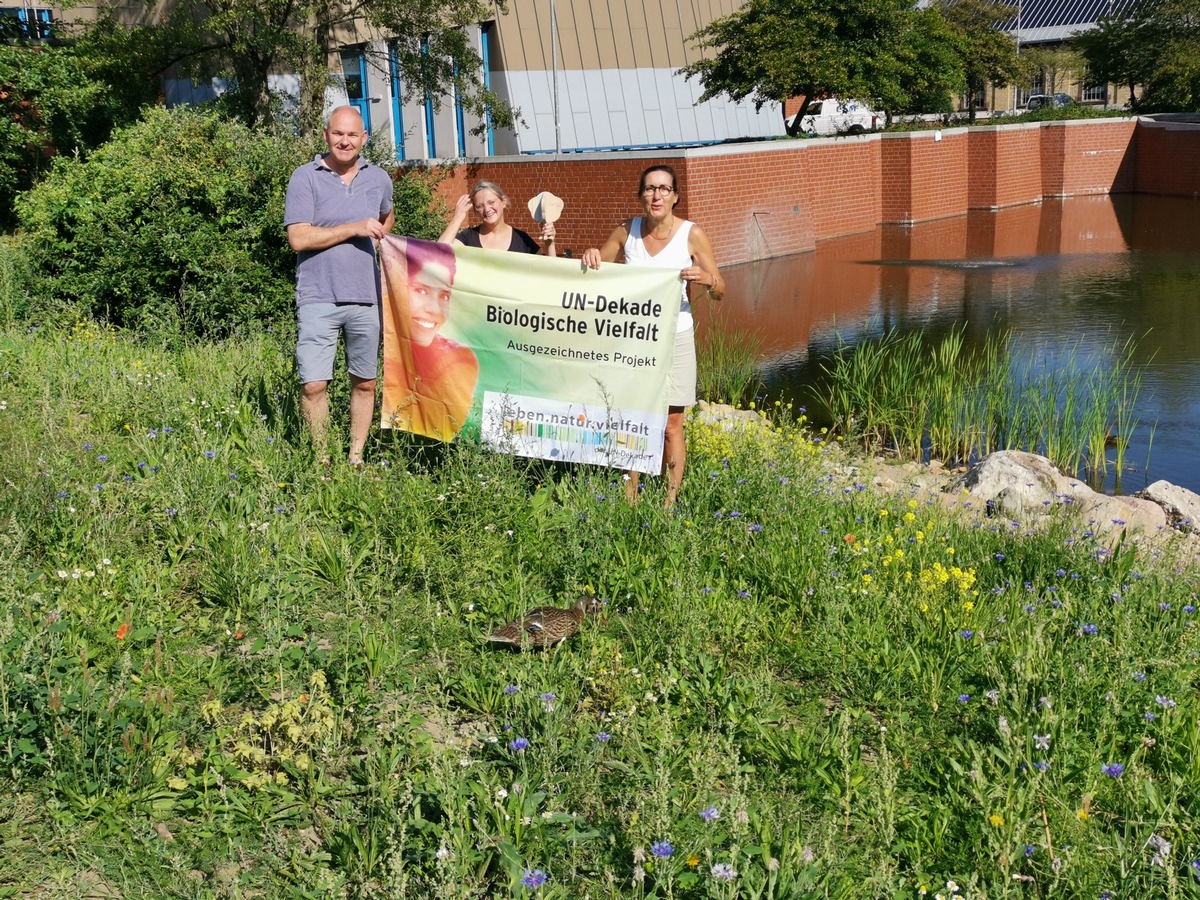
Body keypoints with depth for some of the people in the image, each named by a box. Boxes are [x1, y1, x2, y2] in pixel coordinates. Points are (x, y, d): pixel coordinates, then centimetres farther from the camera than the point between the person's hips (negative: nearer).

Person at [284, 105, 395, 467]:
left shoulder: (379, 179, 11)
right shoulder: (305, 177, -3)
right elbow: (299, 238, -11)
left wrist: (378, 242, 13)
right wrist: (354, 229, -13)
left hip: (366, 297, 4)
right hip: (318, 298, -4)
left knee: (365, 382, 9)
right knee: (314, 384, -6)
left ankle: (356, 456, 22)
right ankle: (321, 459, 9)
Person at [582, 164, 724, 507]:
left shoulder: (692, 235, -7)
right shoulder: (626, 231, 0)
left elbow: (719, 291, -2)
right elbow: (596, 267, 14)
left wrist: (706, 280, -25)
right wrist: (589, 256, -9)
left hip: (674, 339, -2)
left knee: (670, 426, 1)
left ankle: (670, 502, 10)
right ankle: (630, 500, 16)